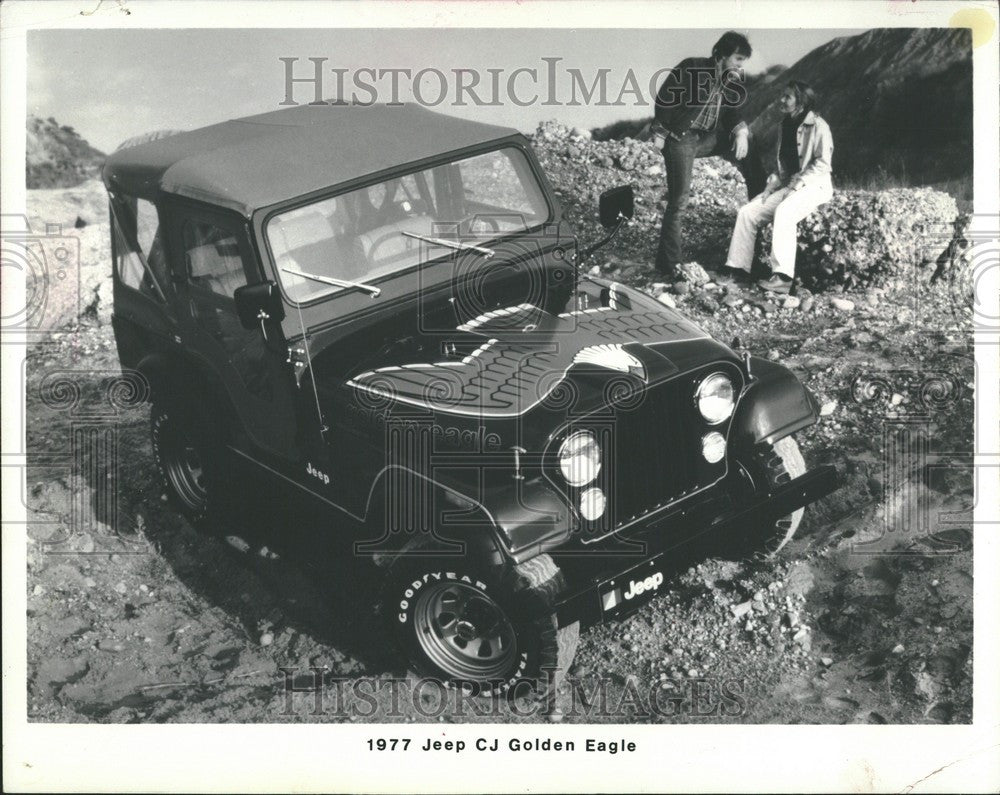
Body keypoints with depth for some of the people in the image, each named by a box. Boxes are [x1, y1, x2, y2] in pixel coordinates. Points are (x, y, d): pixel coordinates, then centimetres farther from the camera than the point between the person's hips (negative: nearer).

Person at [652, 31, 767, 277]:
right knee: (678, 200, -10)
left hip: (709, 138, 6)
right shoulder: (690, 68, -15)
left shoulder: (734, 78, 3)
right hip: (681, 138, -6)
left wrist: (741, 130, -16)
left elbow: (734, 113, 5)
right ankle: (668, 262, -3)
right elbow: (664, 98, -10)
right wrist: (660, 133, -11)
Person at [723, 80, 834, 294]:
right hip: (789, 185, 8)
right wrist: (773, 183, 2)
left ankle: (782, 277, -42)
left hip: (814, 186, -8)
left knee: (783, 212, -36)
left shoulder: (818, 126, -9)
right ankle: (738, 268, -12)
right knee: (747, 212, -11)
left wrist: (797, 184, -19)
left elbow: (823, 163, -13)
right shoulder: (786, 125, 14)